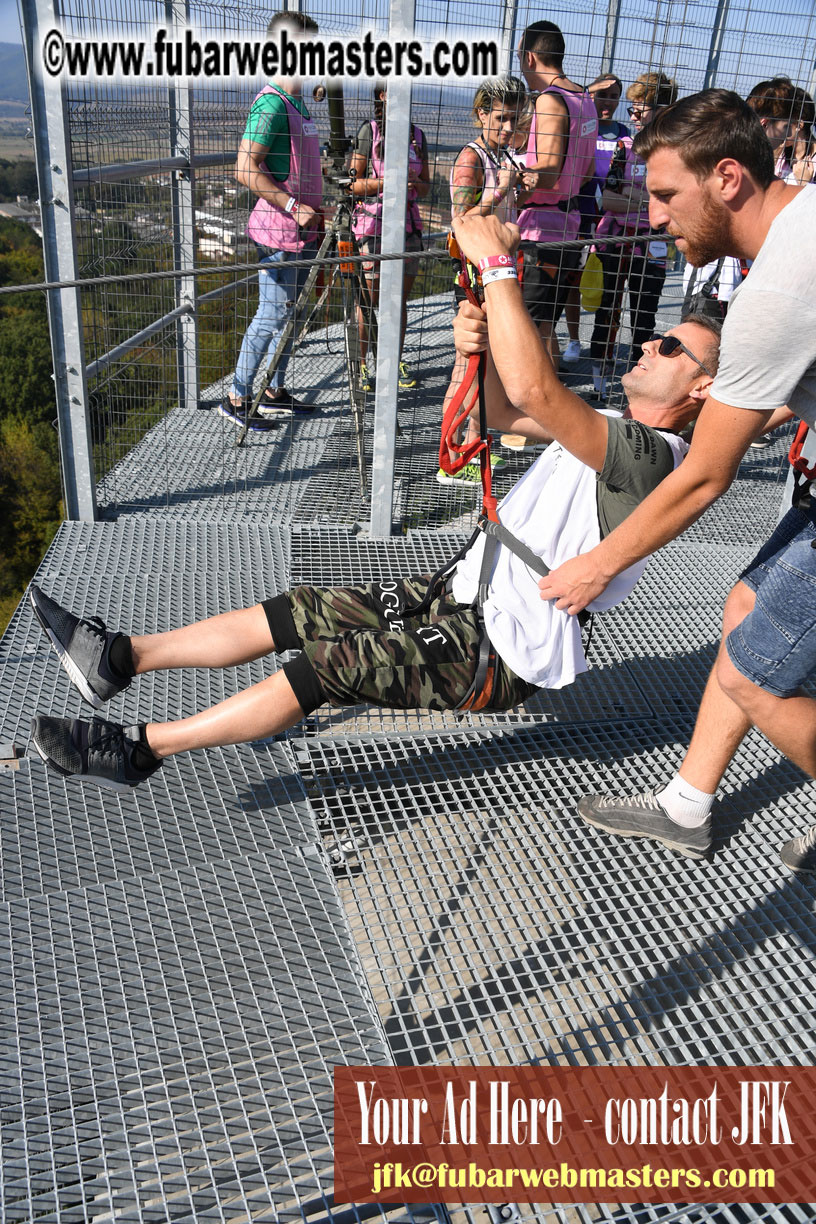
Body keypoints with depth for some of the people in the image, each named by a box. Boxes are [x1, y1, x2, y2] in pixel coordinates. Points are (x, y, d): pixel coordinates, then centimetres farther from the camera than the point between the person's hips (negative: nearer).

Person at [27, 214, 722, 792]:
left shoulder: (650, 454, -19)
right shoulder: (615, 432, 13)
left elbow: (531, 388, -35)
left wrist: (498, 261, -25)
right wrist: (477, 344, -11)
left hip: (500, 656, -9)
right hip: (464, 594, 9)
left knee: (325, 666, -17)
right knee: (295, 612, 2)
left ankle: (141, 748, -6)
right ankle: (119, 658, 5)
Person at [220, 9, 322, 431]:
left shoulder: (299, 103, 16)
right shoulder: (271, 104, -15)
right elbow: (246, 168, -22)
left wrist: (314, 214, 20)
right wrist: (292, 206, -22)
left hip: (302, 230, 9)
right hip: (277, 231, -9)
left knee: (290, 314, 13)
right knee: (272, 315, -6)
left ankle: (274, 392, 23)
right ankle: (237, 399, 3)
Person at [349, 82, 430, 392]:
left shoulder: (417, 134, 11)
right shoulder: (368, 131, -2)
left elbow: (426, 186, 16)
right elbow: (352, 184, -5)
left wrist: (416, 185, -7)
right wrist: (386, 182, -18)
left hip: (407, 224, 4)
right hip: (372, 223, -4)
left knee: (400, 299, 7)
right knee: (369, 298, -1)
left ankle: (396, 362, 17)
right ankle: (363, 364, 9)